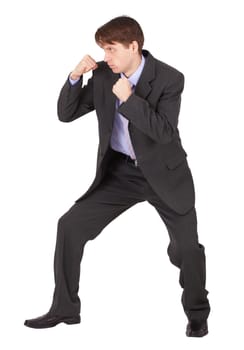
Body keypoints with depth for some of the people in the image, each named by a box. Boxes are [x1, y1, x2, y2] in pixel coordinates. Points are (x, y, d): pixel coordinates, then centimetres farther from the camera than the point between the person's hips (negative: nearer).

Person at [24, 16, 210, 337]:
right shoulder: (103, 75, -7)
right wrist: (75, 77, -19)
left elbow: (165, 132, -27)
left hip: (164, 173, -3)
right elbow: (66, 114, -4)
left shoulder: (170, 78, -18)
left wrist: (129, 99, -32)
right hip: (120, 171, 3)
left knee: (187, 246, -1)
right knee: (70, 226, -7)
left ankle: (197, 313, 27)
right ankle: (65, 308, 5)